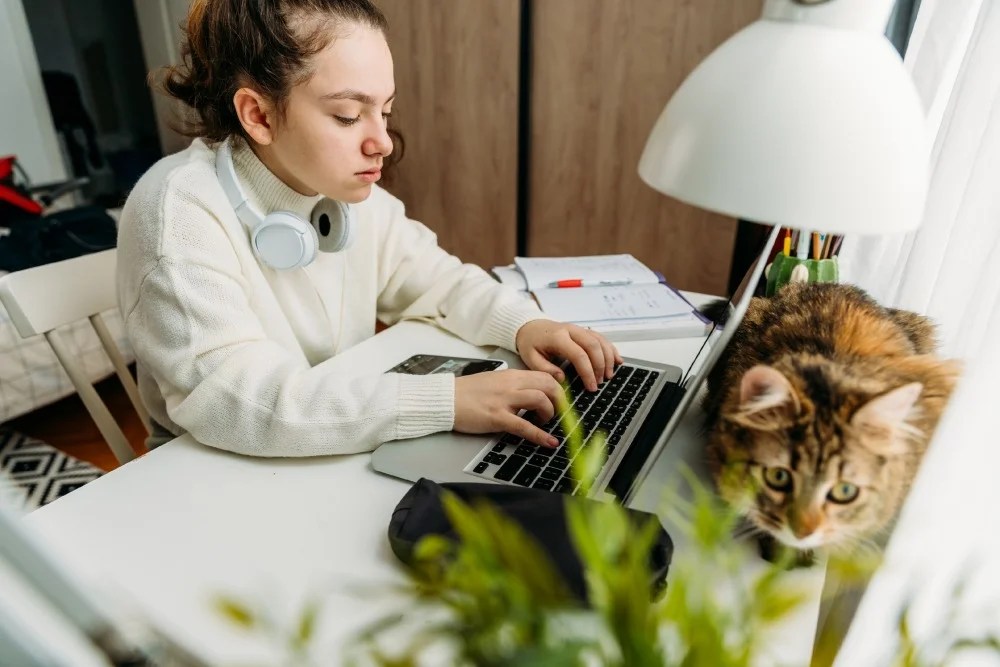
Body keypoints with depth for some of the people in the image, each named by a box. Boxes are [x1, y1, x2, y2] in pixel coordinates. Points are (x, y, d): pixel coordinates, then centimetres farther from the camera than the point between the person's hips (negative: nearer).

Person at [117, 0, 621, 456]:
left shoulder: (348, 190, -4)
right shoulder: (179, 213, -24)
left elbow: (433, 278, 4)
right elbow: (234, 400, -34)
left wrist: (523, 324, -15)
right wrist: (446, 401, -39)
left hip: (342, 452, 6)